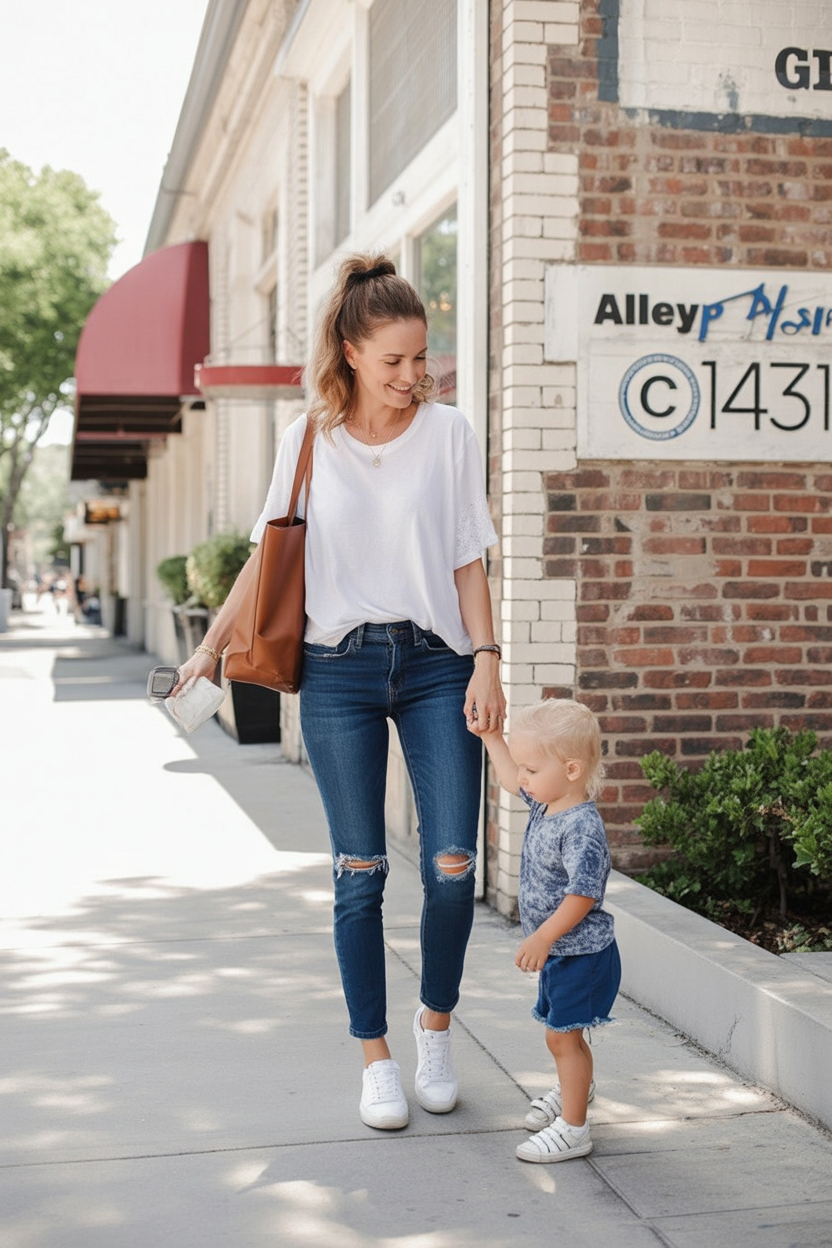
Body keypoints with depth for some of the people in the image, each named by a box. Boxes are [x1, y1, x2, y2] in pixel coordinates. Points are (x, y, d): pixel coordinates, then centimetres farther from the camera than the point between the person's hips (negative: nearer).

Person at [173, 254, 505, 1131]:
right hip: (338, 670, 0)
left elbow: (467, 562, 4)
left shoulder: (447, 434, 4)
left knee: (452, 865, -5)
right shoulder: (307, 440, 5)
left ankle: (436, 1023, 21)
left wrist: (487, 659, -5)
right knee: (360, 872, 3)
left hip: (434, 665, 0)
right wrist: (211, 645, 13)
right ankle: (376, 1058, 16)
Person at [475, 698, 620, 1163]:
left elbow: (583, 894, -28)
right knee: (560, 1032, 23)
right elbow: (512, 782, 24)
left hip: (581, 952, -9)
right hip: (558, 951, 9)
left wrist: (542, 938, -25)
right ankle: (576, 1087, 47)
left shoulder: (581, 827, -26)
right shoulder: (546, 803, 3)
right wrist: (492, 736, 21)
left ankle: (573, 1129, 4)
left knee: (563, 1036, -5)